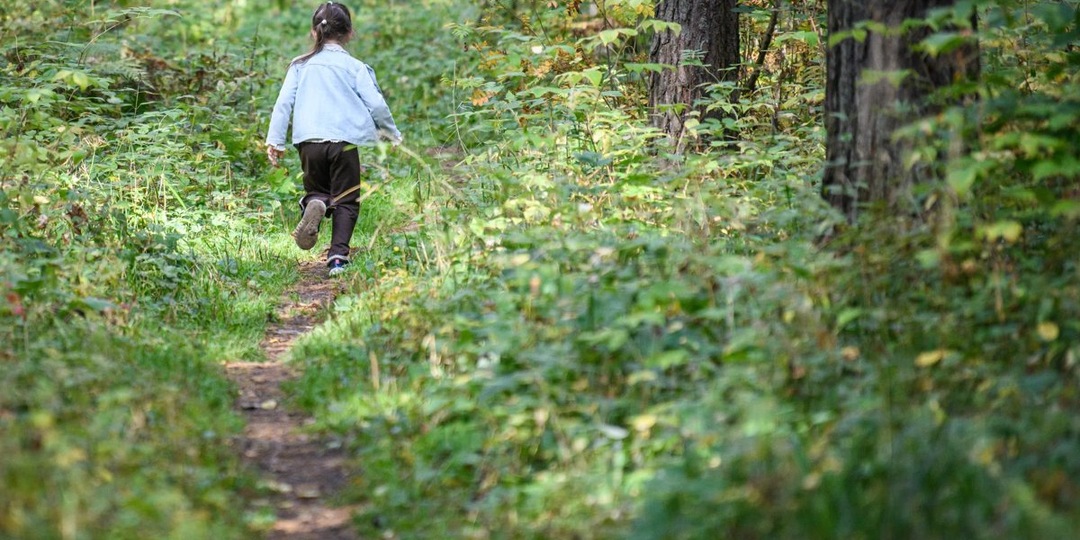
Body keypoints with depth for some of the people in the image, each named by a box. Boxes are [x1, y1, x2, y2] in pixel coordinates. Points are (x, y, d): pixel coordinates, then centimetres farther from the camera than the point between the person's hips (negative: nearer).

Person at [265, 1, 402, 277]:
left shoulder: (300, 65, 10)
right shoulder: (355, 67, 4)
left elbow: (283, 103, 5)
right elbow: (376, 104, 1)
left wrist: (275, 140, 7)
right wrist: (392, 133, 16)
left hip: (309, 141, 2)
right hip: (344, 141, -2)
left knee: (316, 190, 20)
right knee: (346, 201, 7)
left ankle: (313, 205, -17)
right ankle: (338, 256, -7)